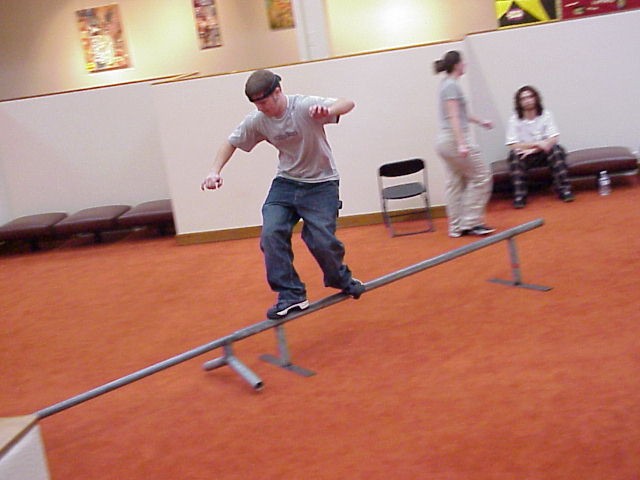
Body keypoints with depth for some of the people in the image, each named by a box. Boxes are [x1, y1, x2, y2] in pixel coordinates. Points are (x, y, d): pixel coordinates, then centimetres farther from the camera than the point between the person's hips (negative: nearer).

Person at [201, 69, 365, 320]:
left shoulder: (305, 106, -22)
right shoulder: (257, 121, -8)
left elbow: (348, 103, -32)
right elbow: (231, 143, 7)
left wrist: (328, 111, -55)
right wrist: (215, 171, -8)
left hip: (321, 184, -4)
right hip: (285, 182, 4)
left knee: (321, 240, -14)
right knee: (271, 234, -15)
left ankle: (342, 281, 18)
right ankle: (291, 295, -5)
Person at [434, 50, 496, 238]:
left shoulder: (448, 84, 16)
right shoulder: (452, 85, -13)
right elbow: (453, 117, -21)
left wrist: (479, 121, 37)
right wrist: (462, 144, -27)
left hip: (445, 140, 10)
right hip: (454, 139, -10)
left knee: (455, 184, 11)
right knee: (481, 175, -2)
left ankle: (457, 227, 13)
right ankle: (471, 222, -1)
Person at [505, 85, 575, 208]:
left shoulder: (546, 114, -4)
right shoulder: (514, 120, -9)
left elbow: (553, 139, -11)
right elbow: (513, 145, -16)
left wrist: (534, 149, -25)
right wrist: (537, 143, -25)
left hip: (543, 154, 1)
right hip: (525, 155, -1)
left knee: (556, 149, -29)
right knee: (514, 154, -32)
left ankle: (564, 189, -24)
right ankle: (519, 196, -30)